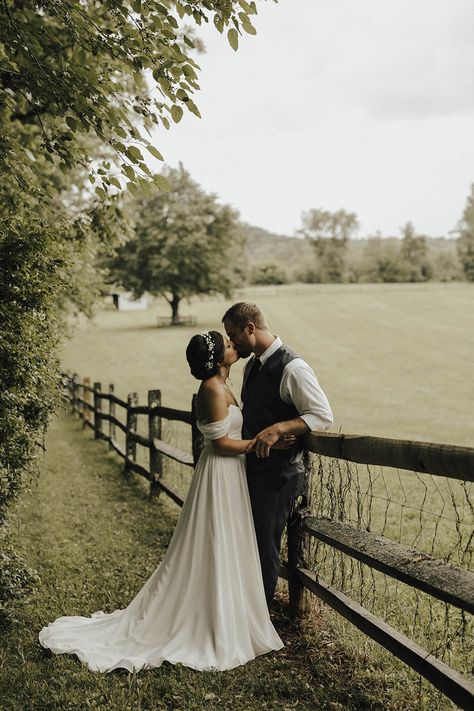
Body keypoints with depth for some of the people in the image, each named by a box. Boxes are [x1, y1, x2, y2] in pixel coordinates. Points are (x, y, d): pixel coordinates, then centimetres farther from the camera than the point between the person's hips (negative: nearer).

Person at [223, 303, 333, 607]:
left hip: (277, 474, -9)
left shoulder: (292, 368, -19)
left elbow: (323, 416, -21)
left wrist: (279, 428, -29)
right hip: (253, 468, 9)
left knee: (265, 545, 3)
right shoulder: (252, 365, 10)